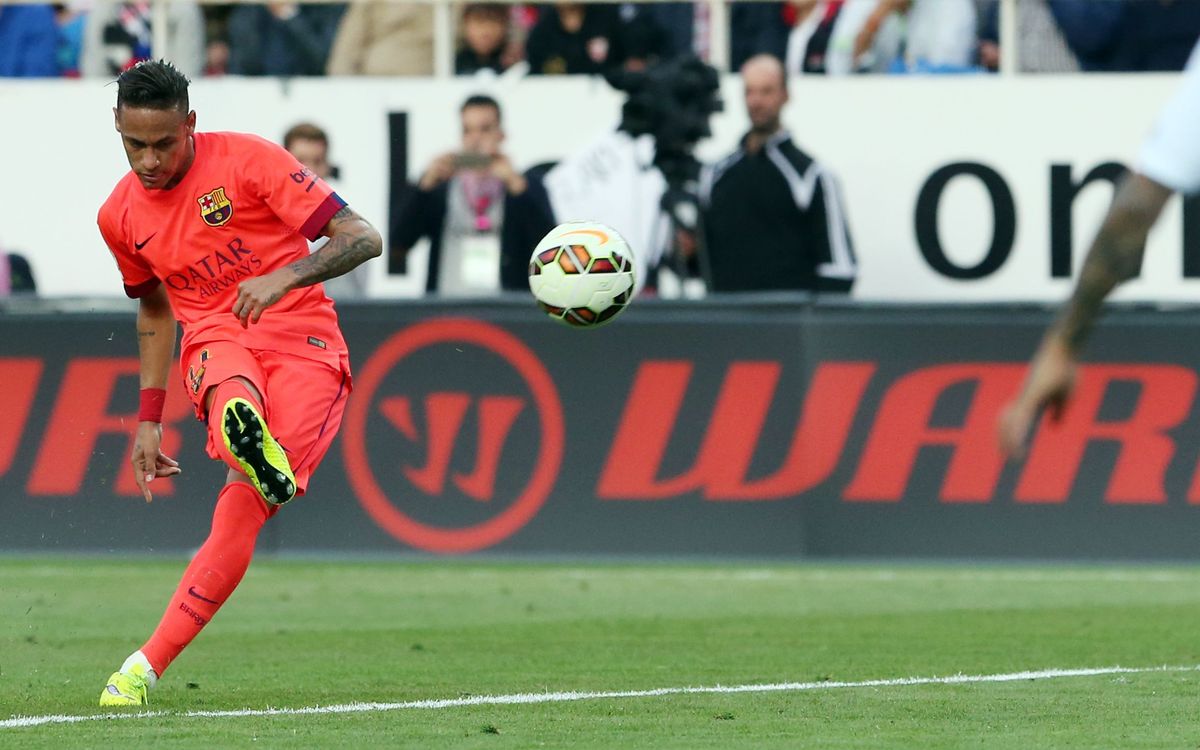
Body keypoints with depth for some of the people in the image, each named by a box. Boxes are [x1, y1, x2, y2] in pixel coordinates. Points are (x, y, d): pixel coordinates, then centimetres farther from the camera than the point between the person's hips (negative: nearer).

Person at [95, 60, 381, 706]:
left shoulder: (247, 161, -5)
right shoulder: (121, 215, 11)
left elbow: (363, 239, -10)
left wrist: (284, 276, -28)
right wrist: (148, 420, 24)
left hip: (302, 343, -2)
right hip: (213, 342, 2)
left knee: (245, 504, -23)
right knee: (231, 383, -39)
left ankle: (148, 665, -25)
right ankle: (243, 430, -77)